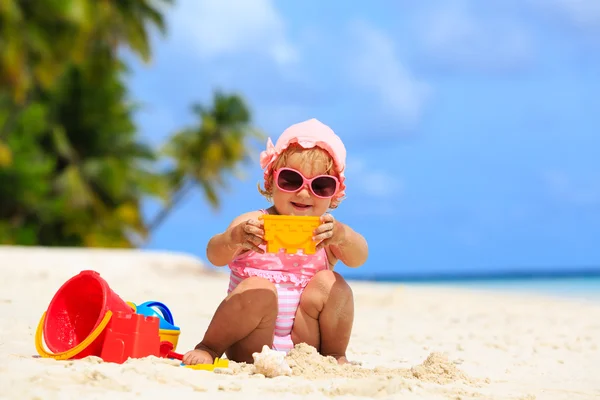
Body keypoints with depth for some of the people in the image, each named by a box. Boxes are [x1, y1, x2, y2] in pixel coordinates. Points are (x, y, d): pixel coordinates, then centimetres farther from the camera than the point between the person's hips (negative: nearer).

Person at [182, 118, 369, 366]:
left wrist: (341, 236, -44)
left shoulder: (329, 232, 1)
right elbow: (215, 257, -19)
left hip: (302, 344, 2)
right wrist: (234, 239, -44)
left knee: (329, 283, -17)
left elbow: (358, 258, -19)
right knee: (260, 289, -29)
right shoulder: (252, 224, -4)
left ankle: (334, 356, -2)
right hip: (250, 345, -2)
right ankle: (208, 349, -8)